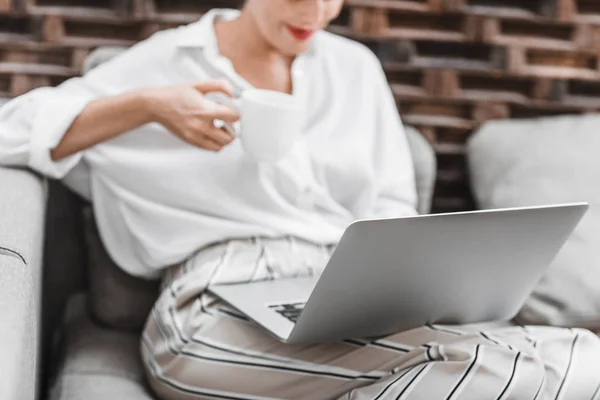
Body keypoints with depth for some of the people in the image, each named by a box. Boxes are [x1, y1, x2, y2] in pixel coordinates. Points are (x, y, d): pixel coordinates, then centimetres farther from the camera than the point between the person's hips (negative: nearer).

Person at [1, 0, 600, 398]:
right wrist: (147, 107, -12)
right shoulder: (166, 61, 9)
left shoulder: (354, 68, 20)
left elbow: (391, 210, 18)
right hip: (221, 316, -5)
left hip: (355, 319, 5)